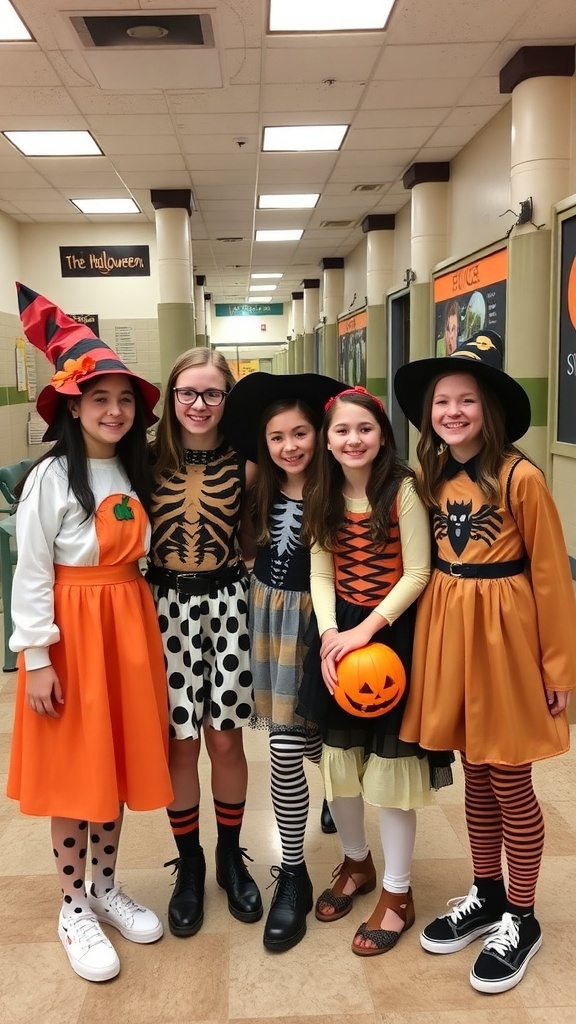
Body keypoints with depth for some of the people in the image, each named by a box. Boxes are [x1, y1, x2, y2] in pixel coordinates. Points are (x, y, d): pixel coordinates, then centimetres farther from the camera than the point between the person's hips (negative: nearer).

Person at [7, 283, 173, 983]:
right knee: (72, 771, 5)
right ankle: (73, 909, 23)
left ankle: (106, 888, 33)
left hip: (129, 624, 6)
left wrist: (141, 628, 8)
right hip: (69, 628, -5)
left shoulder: (135, 473, 7)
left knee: (118, 763, 14)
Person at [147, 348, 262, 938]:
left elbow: (251, 541, 8)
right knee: (179, 743, 7)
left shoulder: (242, 463, -1)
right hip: (166, 604, 0)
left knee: (225, 738, 8)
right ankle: (189, 864, 28)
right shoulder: (150, 459, -2)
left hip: (227, 602, 0)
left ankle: (230, 856, 31)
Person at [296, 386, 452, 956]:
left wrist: (368, 629, -19)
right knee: (336, 754, 14)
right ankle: (356, 861, 39)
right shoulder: (322, 495, 4)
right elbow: (321, 572, 2)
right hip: (338, 635, 5)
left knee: (390, 759, 3)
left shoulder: (403, 489, -12)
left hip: (393, 635, -5)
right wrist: (329, 634, -13)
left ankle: (397, 893, 21)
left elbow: (417, 573, -13)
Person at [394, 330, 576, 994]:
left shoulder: (520, 478, -14)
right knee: (475, 776, 18)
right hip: (445, 629, 6)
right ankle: (486, 897, 36)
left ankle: (520, 920, 27)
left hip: (502, 632, -5)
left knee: (510, 783, 8)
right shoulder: (432, 478, 6)